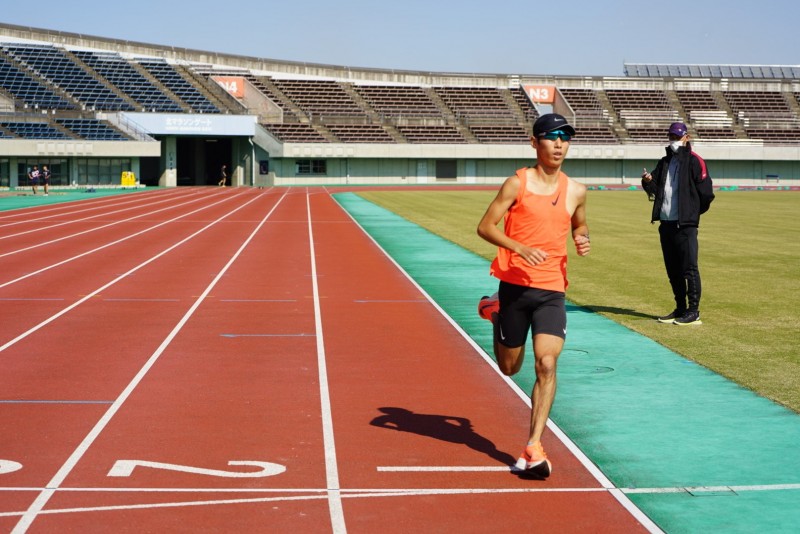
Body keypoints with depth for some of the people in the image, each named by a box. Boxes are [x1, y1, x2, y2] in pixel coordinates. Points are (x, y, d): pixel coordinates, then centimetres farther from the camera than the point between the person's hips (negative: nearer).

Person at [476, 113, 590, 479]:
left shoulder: (576, 192, 7)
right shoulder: (517, 184, -5)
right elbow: (485, 227, -7)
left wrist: (583, 240, 1)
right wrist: (520, 247, -23)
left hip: (552, 290, 2)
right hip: (515, 284, -2)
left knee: (546, 364, -15)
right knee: (509, 368, 14)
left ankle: (533, 449, -8)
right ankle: (495, 313, 47)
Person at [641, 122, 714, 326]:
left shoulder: (694, 161, -3)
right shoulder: (664, 162, 19)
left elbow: (706, 192, -8)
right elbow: (654, 190, 13)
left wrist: (693, 213, -2)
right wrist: (648, 182, -9)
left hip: (685, 224, -7)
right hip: (665, 223, 7)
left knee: (689, 268, -7)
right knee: (672, 269, 11)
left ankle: (693, 311, -5)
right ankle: (680, 309, 19)